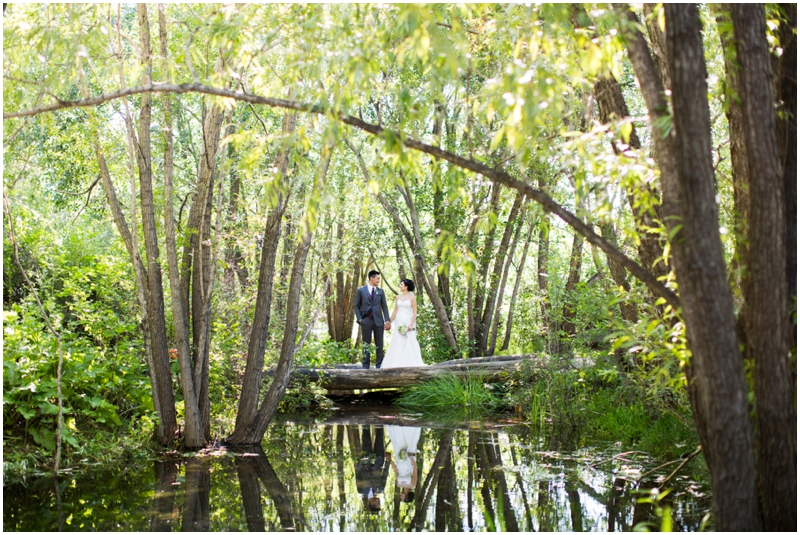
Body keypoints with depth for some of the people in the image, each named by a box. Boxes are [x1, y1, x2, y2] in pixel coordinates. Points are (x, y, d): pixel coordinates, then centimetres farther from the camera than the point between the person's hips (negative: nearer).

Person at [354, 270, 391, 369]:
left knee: (379, 345, 2)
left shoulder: (380, 291, 10)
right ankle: (365, 366, 7)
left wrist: (387, 321, -1)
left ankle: (379, 366, 7)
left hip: (378, 321, 2)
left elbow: (384, 306, 7)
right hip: (366, 321, -2)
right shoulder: (361, 290, 4)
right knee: (366, 345, 3)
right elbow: (357, 306, 5)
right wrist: (359, 319, -6)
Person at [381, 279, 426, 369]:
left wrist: (411, 325, -16)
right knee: (397, 344, 1)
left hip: (408, 322, -5)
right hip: (399, 323, 5)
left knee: (408, 344, -6)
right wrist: (389, 322, 10)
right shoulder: (398, 297, 12)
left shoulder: (412, 297, -3)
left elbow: (414, 312, -7)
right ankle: (397, 364, 2)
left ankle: (410, 364, -3)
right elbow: (395, 311, 15)